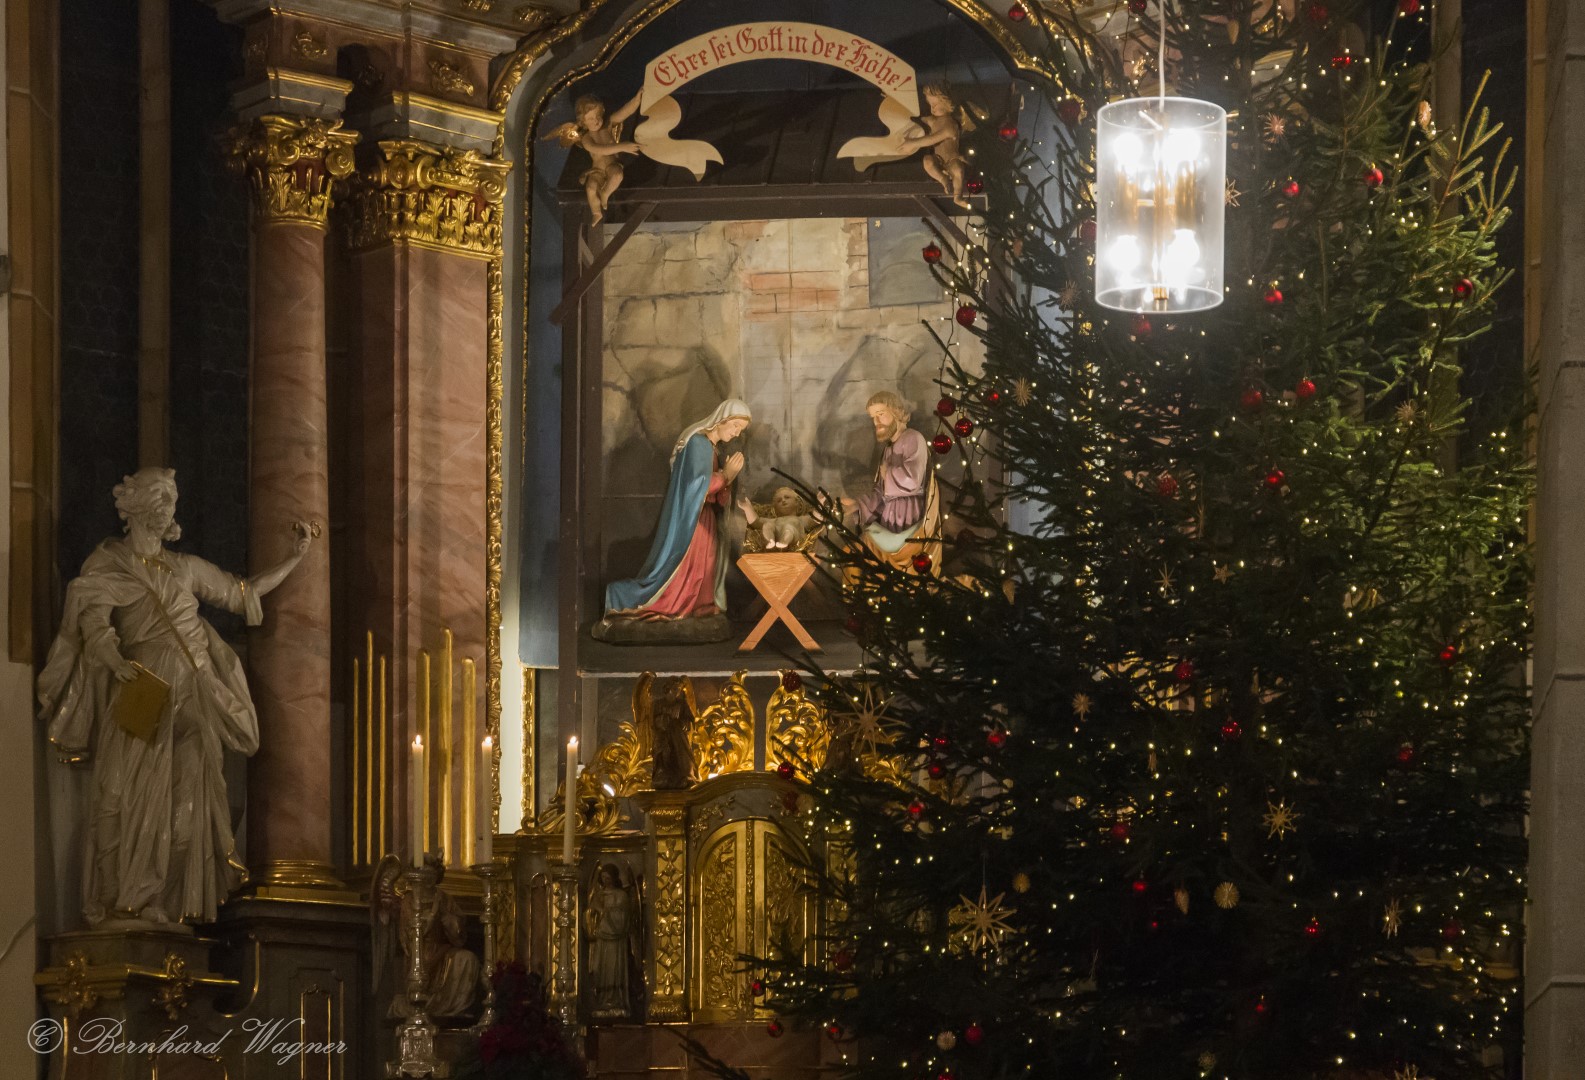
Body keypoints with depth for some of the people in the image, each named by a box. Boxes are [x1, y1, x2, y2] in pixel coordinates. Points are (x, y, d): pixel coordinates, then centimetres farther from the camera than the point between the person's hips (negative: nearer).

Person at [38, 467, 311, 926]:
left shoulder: (184, 567, 19)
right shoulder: (108, 562, 5)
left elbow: (241, 592, 24)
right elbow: (92, 622, -9)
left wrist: (294, 557, 17)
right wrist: (117, 662, -30)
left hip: (193, 695, 4)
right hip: (142, 689, -4)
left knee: (187, 796, 0)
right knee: (133, 791, -11)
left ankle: (175, 903, 3)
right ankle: (124, 900, -8)